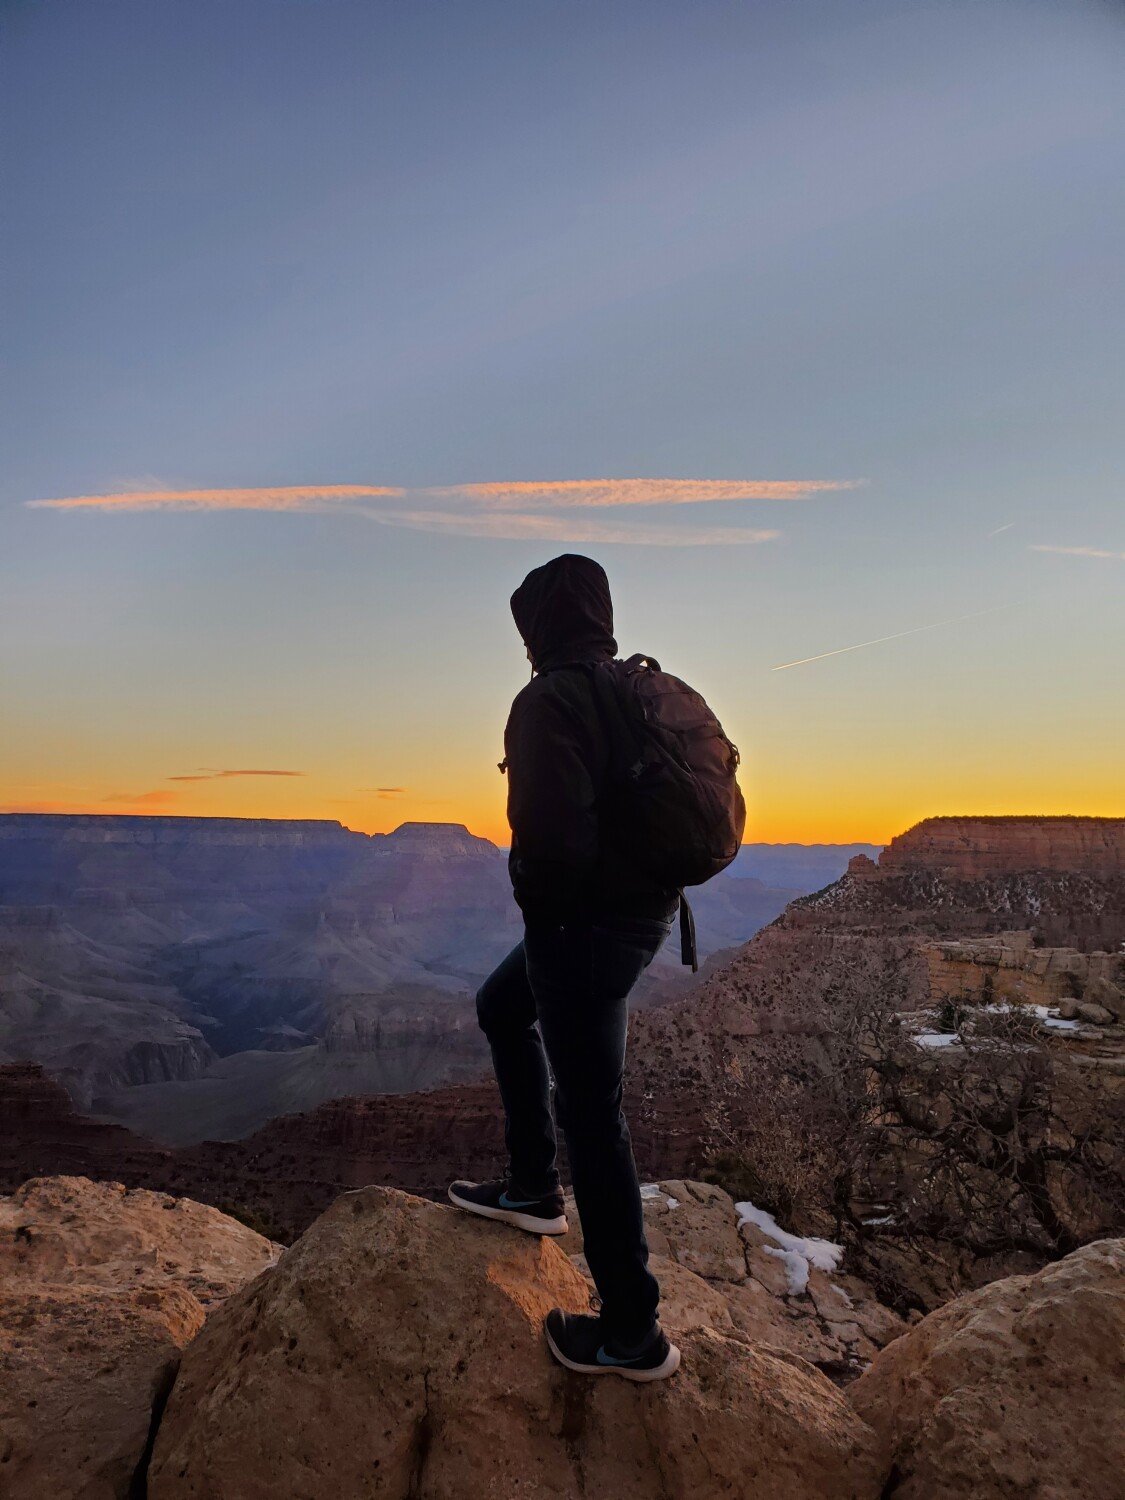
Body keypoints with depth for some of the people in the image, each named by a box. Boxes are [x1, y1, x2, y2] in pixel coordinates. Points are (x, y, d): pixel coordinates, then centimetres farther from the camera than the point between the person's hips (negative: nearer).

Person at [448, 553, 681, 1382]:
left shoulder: (551, 700, -17)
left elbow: (550, 830, -29)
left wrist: (540, 908, -9)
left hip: (584, 924, -9)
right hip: (642, 908, 9)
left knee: (592, 1114, 2)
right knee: (502, 1007, 28)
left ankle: (632, 1334, 17)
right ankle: (533, 1187, 38)